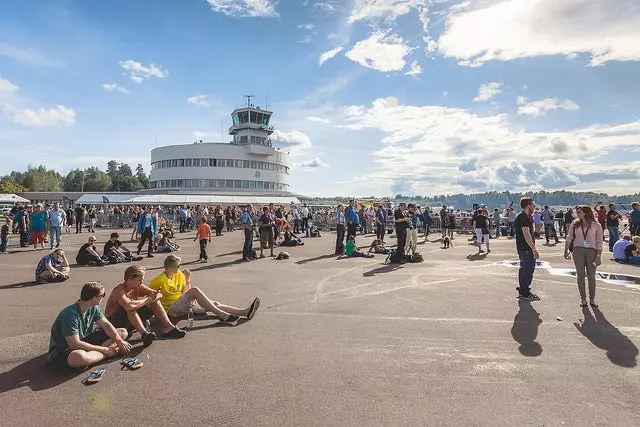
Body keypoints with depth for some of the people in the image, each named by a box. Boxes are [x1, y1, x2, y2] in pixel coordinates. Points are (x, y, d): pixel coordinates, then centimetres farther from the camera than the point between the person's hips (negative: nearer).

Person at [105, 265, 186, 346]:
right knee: (130, 308, -36)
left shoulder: (138, 287, -3)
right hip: (114, 323, -7)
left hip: (130, 323, 7)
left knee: (154, 301, -7)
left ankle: (169, 328, -15)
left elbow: (159, 295, -5)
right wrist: (147, 299, -29)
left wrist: (154, 297, -29)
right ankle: (144, 333, -45)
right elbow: (129, 306, -44)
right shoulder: (119, 290, -25)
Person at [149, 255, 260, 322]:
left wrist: (187, 280, 1)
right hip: (172, 309, -7)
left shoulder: (179, 275, 10)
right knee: (195, 290, -32)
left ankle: (245, 312, -17)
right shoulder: (159, 280, -10)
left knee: (215, 304, -8)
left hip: (186, 305, 8)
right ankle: (222, 315, -36)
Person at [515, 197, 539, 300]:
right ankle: (525, 293, 2)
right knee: (528, 270, -4)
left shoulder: (520, 216, 16)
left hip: (522, 248, 11)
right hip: (526, 249, -11)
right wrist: (534, 249, -24)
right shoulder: (524, 217, -18)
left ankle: (523, 291, 27)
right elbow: (527, 235, -23)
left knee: (524, 269, 17)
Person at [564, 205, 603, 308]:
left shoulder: (596, 225, -1)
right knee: (580, 275, 4)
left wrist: (599, 255, -6)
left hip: (591, 251, -1)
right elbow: (569, 238, 9)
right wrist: (566, 251, 8)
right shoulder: (575, 224, 3)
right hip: (578, 250, 1)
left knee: (591, 276, 5)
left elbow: (599, 242, -1)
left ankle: (592, 299, 16)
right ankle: (583, 299, 12)